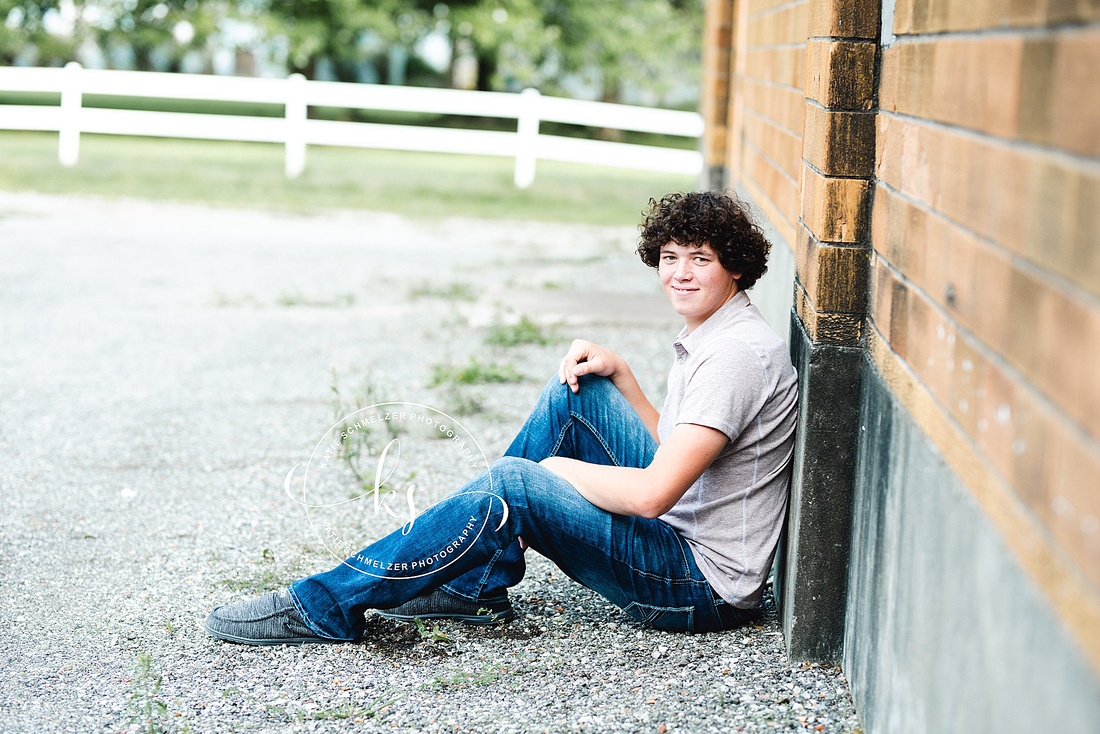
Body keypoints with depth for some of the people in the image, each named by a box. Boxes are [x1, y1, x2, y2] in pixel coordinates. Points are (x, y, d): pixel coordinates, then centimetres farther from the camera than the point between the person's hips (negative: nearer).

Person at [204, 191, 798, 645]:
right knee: (575, 389, 2)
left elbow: (652, 493, -26)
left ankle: (328, 604, -12)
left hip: (705, 587, -9)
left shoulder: (738, 355, -19)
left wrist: (559, 468, -9)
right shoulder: (707, 340, 13)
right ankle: (478, 580, 4)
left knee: (511, 484, -22)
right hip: (678, 532, 10)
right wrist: (616, 372, 7)